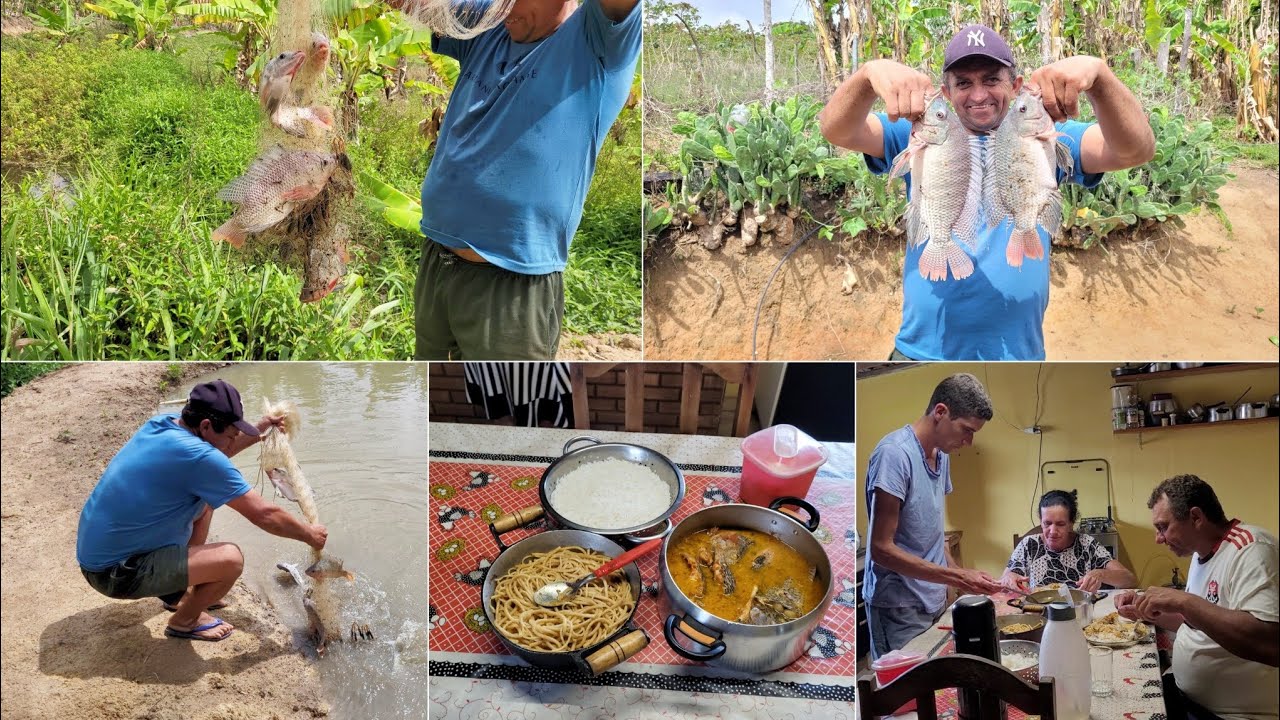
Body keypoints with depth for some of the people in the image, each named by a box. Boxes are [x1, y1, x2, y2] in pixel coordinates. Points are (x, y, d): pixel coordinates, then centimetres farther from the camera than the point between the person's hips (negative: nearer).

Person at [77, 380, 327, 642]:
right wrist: (310, 535, -2)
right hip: (116, 573, -10)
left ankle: (181, 590, 29)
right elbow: (264, 515, -17)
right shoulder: (197, 456, -26)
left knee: (204, 499, 18)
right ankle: (184, 621, 10)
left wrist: (257, 432, 16)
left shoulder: (162, 424, -1)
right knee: (231, 559, -18)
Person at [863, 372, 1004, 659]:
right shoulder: (895, 454, -18)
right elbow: (881, 549, -20)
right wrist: (956, 577, -21)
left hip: (935, 601, 8)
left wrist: (959, 573, 3)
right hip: (900, 610, -8)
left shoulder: (942, 454, 9)